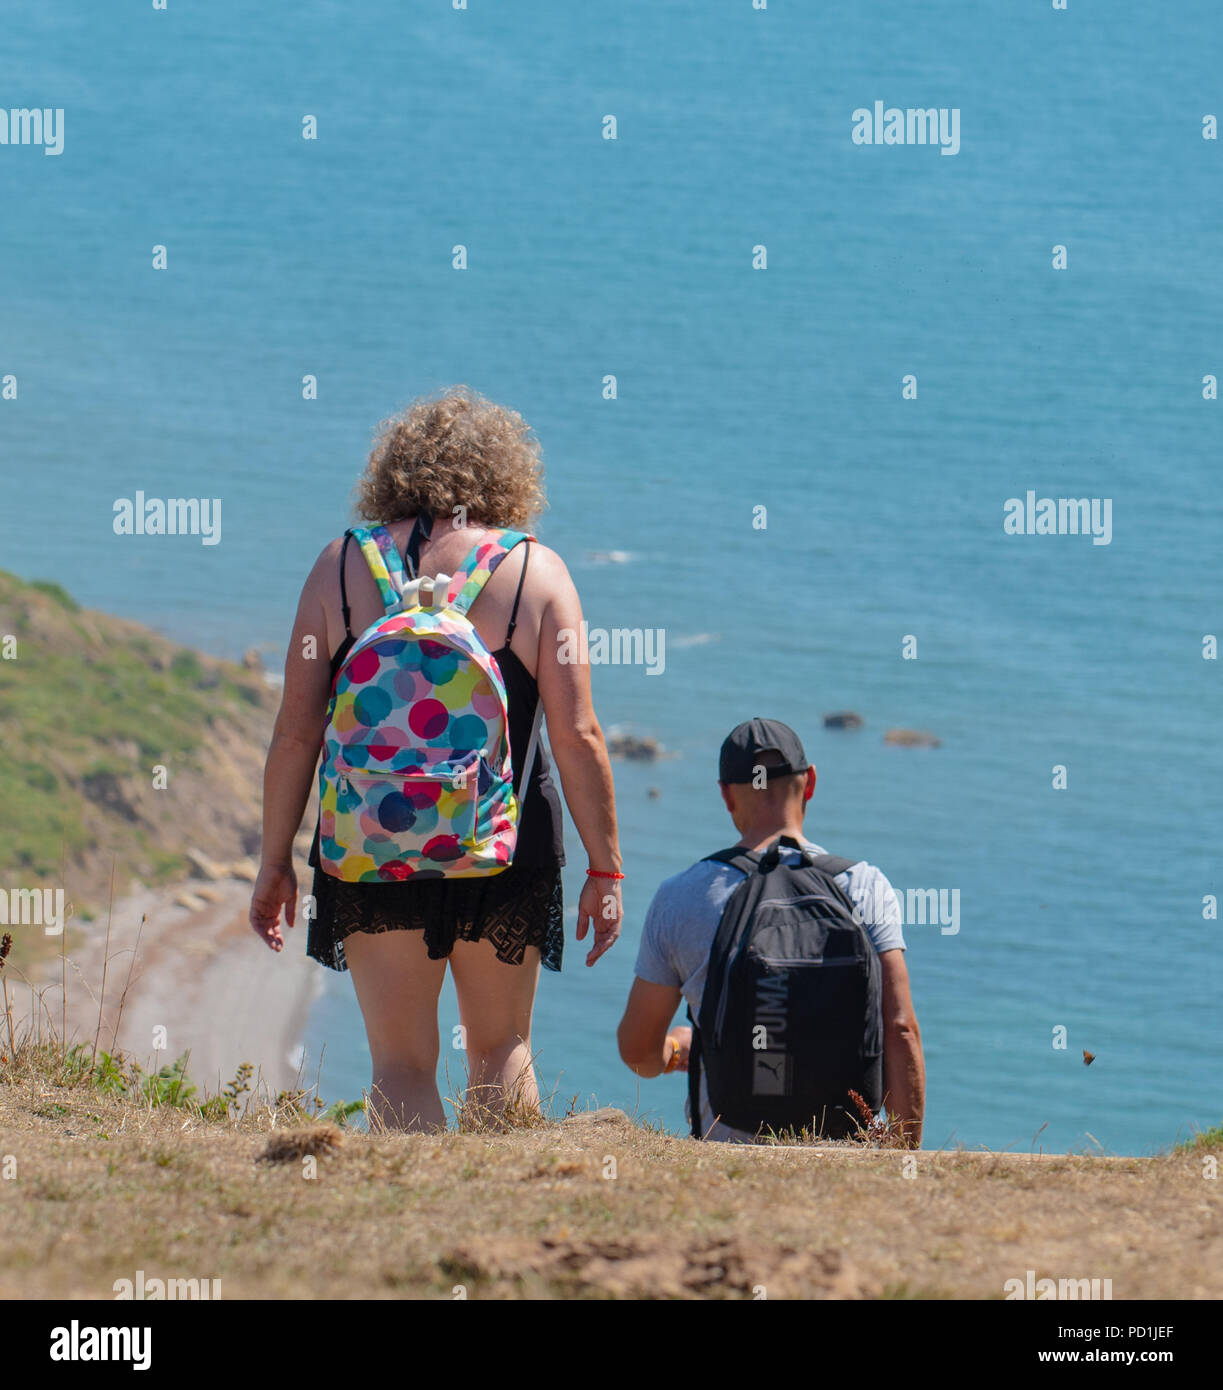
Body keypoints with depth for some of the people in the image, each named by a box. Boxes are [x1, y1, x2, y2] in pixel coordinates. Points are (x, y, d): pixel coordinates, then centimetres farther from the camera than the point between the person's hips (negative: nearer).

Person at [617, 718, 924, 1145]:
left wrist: (671, 1049, 32)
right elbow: (900, 1031, -10)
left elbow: (637, 1052, 7)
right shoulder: (865, 886, -3)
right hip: (841, 1139, 1)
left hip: (730, 1138, -1)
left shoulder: (680, 899, -2)